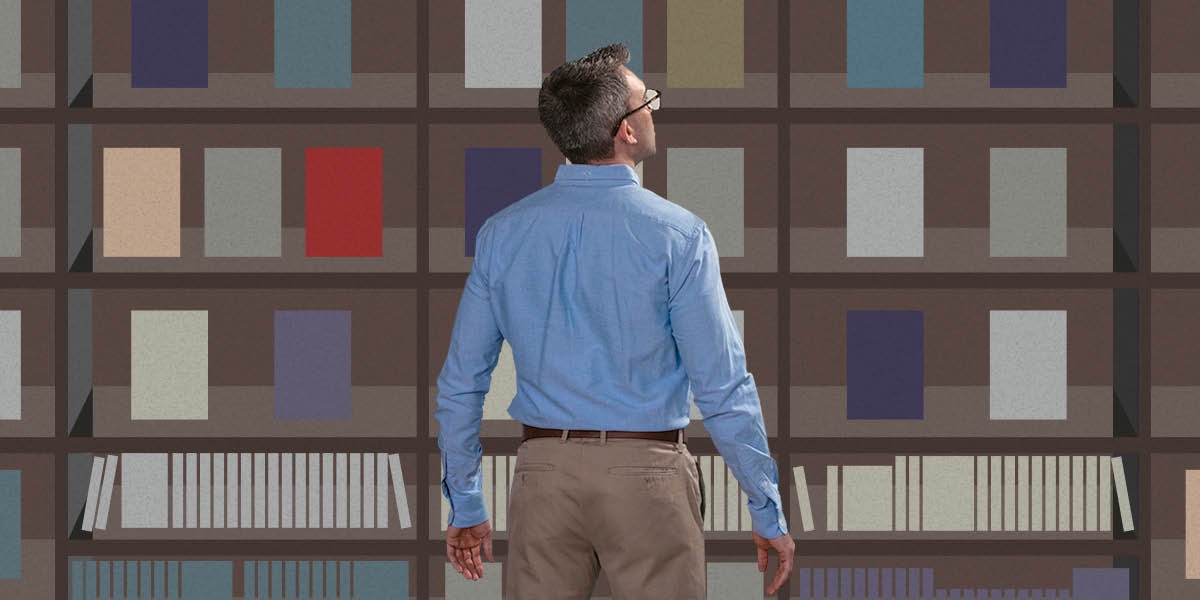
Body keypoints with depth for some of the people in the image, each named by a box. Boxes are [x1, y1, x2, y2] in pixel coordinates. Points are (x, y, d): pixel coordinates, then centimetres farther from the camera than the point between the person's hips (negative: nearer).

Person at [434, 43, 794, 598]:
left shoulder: (502, 234, 3)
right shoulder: (676, 234, -8)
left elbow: (459, 384, 7)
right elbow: (723, 386, -10)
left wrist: (465, 506, 16)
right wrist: (768, 513, -2)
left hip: (542, 470, 3)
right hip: (646, 471, -3)